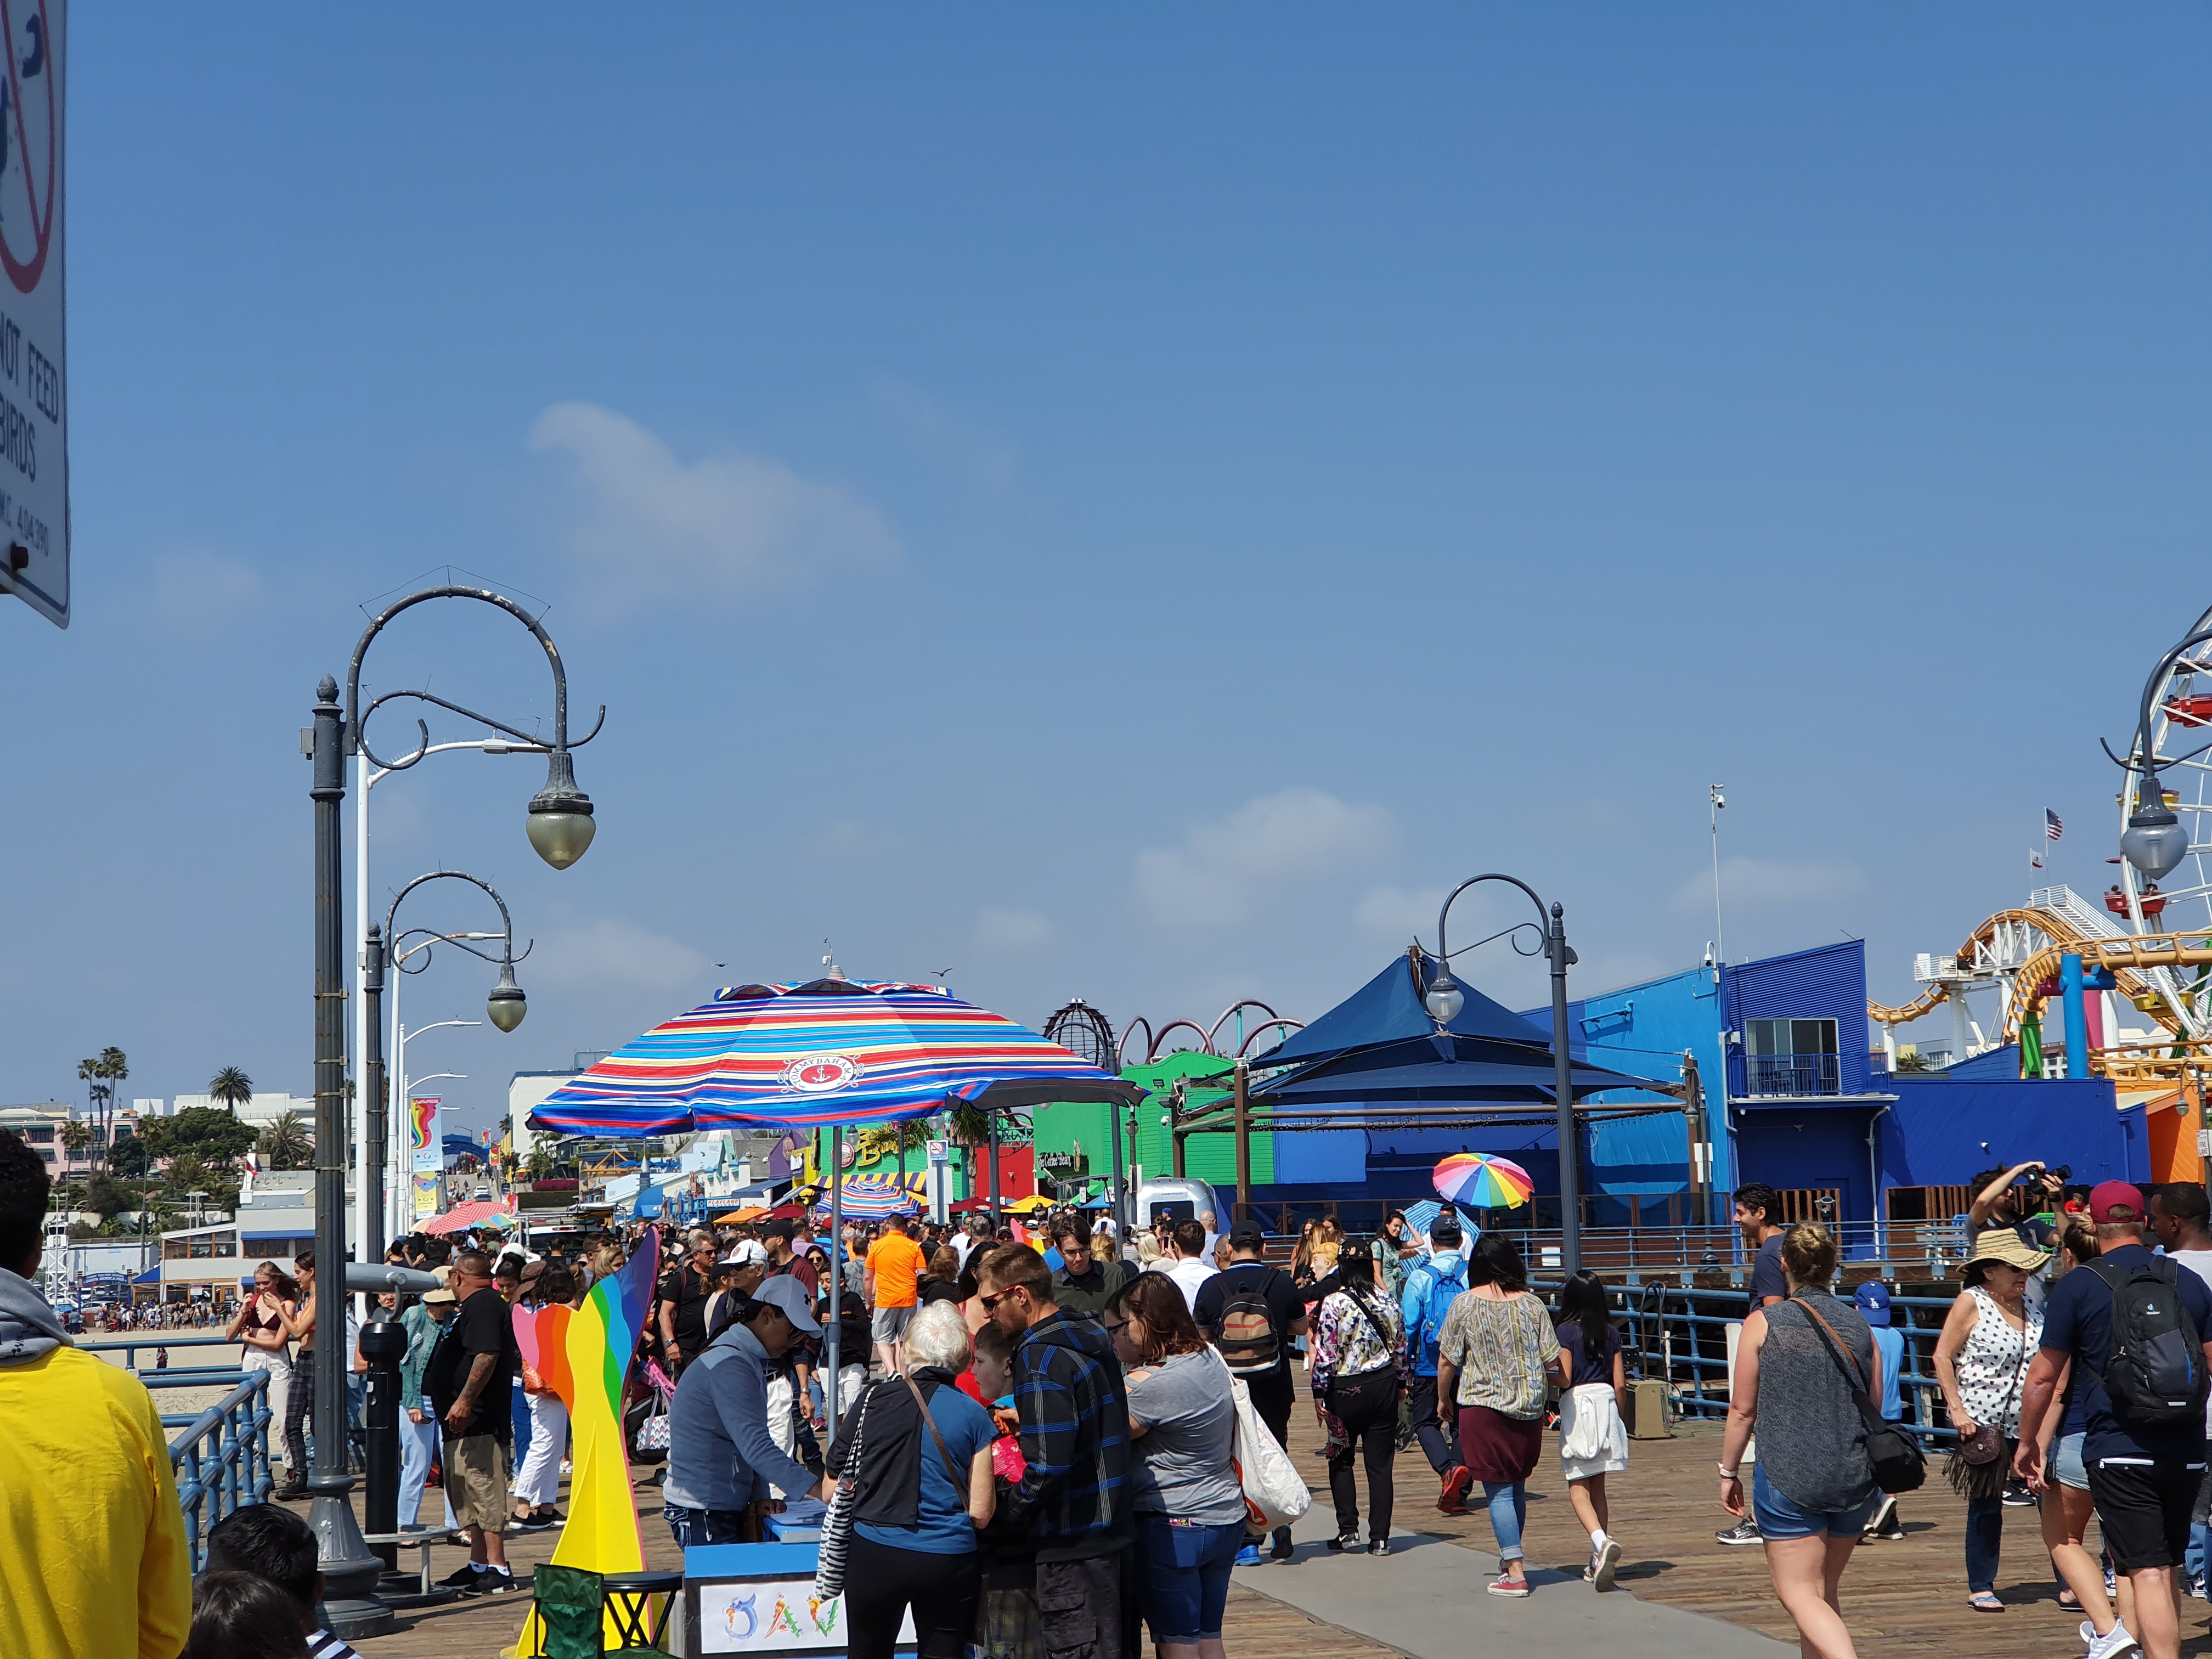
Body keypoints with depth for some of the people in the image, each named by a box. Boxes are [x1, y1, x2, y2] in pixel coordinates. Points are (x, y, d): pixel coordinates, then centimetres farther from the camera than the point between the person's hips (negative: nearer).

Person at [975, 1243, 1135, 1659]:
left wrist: (1004, 1513, -9)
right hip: (1111, 1531, 9)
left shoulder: (1042, 1356, -18)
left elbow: (1048, 1465, -23)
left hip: (1072, 1546, -9)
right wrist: (1025, 1421, 22)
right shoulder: (1092, 1339, 10)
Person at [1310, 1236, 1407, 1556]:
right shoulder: (1387, 1302, 1)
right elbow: (1400, 1347, 9)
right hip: (1384, 1386, 3)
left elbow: (1325, 1353, -13)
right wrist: (1400, 1384, 22)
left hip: (1345, 1389, -3)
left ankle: (1348, 1530, 8)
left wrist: (1320, 1393, -5)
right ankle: (1379, 1538, 5)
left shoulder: (1333, 1304, -12)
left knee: (1341, 1461, 14)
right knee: (1380, 1464, 6)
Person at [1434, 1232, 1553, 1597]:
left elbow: (1447, 1362, -5)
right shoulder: (1532, 1305, -2)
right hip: (1529, 1409, 3)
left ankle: (1515, 1573, -5)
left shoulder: (1464, 1305, -8)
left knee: (1499, 1491, -1)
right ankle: (1510, 1558, 30)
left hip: (1483, 1406, -3)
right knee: (1517, 1486, 18)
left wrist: (1443, 1399, 11)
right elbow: (1551, 1360, -2)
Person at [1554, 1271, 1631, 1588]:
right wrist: (1618, 1418, 18)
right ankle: (1599, 1559, 15)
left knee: (1578, 1487, -3)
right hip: (1606, 1403, 5)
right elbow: (1620, 1384, 6)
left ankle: (1602, 1542, -28)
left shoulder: (1565, 1332, -7)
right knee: (1598, 1486, 14)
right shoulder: (1611, 1334, 6)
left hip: (1577, 1405, -5)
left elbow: (1563, 1380, -12)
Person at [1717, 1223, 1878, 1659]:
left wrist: (1729, 1470, 8)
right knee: (1824, 1592, 18)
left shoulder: (1763, 1323, -6)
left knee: (1799, 1594, -2)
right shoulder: (1858, 1325, 5)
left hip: (1790, 1476, -5)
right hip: (1856, 1478, 5)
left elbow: (1743, 1409, -4)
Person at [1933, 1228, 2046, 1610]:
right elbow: (1942, 1357, -7)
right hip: (1985, 1421, -4)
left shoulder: (2031, 1308, 10)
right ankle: (1980, 1588, 15)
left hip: (2032, 1421, 4)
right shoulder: (1971, 1303, -5)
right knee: (1986, 1506, 4)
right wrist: (1957, 1409, -14)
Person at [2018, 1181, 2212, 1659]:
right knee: (2167, 1570, 18)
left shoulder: (2077, 1286, -3)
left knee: (2148, 1573, -7)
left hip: (2119, 1452, -4)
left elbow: (2043, 1376, -1)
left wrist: (2027, 1442, 11)